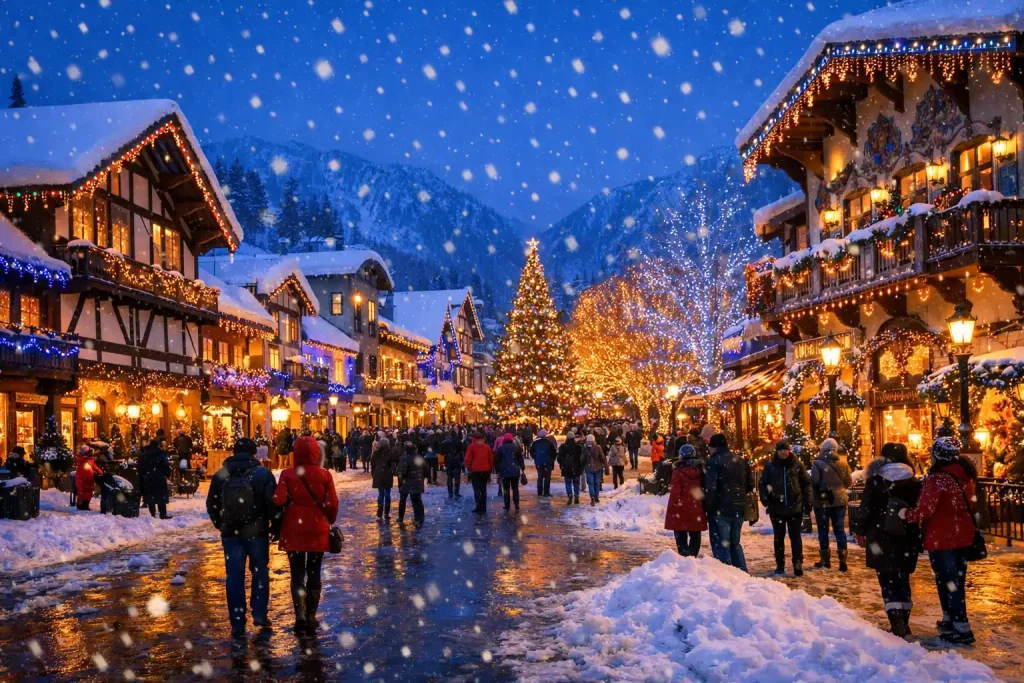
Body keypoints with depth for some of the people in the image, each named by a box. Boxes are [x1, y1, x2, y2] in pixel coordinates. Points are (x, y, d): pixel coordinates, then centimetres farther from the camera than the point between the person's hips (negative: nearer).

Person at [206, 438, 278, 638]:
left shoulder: (220, 475, 1)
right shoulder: (263, 474, -8)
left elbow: (211, 505, 7)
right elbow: (273, 502, -12)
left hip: (230, 533, 2)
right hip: (257, 532, -2)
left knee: (234, 576, 6)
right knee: (260, 572, 15)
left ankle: (237, 623, 6)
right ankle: (259, 614, 15)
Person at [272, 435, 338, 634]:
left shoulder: (287, 474, -7)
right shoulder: (324, 475, -6)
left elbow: (278, 500, -15)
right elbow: (332, 504, -5)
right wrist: (330, 522, 13)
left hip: (294, 530, -1)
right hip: (318, 530, 1)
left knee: (297, 574, 7)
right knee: (314, 573, 12)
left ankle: (300, 615, -9)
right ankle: (311, 617, 16)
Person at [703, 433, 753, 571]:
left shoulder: (713, 462, -12)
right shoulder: (741, 461, 10)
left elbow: (710, 488, -20)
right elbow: (750, 484, 14)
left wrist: (707, 507, -11)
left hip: (720, 509, -7)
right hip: (739, 508, 7)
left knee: (721, 544, 1)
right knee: (735, 542, 19)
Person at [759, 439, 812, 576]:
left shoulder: (797, 465, 2)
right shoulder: (770, 466, 1)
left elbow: (806, 483, 7)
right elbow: (762, 484, 6)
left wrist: (807, 501, 0)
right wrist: (764, 498, -9)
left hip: (795, 507, -1)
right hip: (776, 507, 1)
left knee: (795, 536, 1)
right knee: (779, 537, 9)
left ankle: (798, 563, 3)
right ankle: (780, 564, 16)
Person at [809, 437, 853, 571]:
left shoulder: (817, 463, -12)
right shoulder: (843, 463, 0)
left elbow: (814, 482, -16)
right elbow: (848, 482, 8)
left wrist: (819, 493, 4)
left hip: (822, 501, -3)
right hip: (839, 500, 3)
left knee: (823, 530, 7)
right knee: (840, 529, 7)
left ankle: (825, 560, 12)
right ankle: (842, 561, 3)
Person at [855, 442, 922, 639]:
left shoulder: (875, 481, -5)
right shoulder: (913, 482, 2)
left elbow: (866, 509, -5)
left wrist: (861, 532, 6)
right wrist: (919, 536, 13)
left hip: (881, 537, -3)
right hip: (907, 538, 3)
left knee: (888, 580, 0)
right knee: (903, 579, 15)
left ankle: (897, 623, -13)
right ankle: (903, 622, 19)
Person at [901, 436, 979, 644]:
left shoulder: (936, 478, -20)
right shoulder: (965, 475, 4)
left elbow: (925, 511, -23)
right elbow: (970, 505, 14)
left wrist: (907, 514, -8)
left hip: (941, 539, -8)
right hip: (962, 536, 8)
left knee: (948, 582, 0)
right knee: (955, 580, 18)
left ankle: (962, 629, 1)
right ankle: (950, 619, 32)